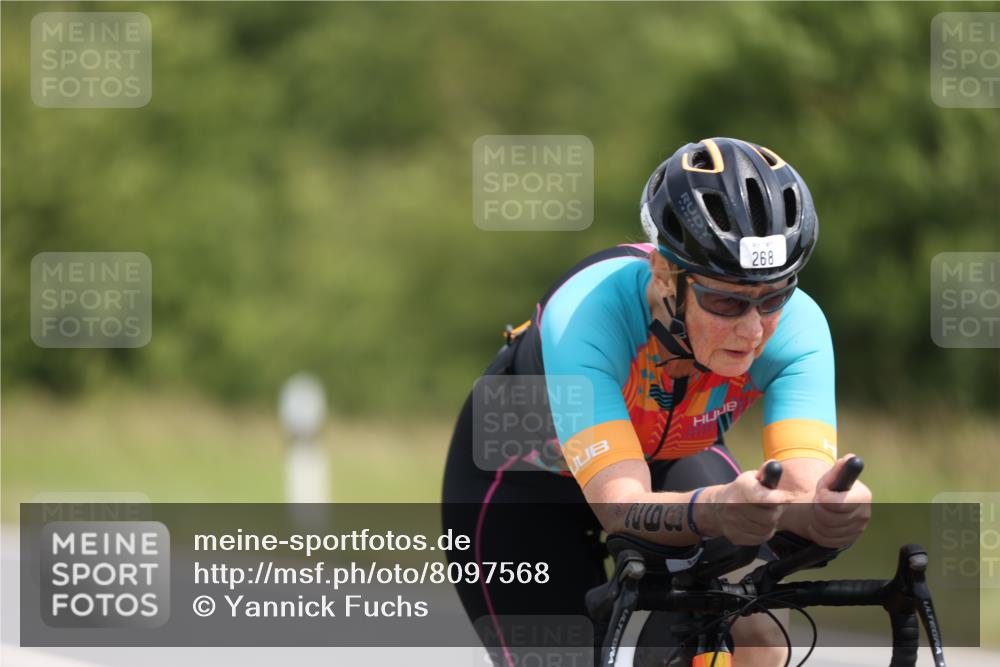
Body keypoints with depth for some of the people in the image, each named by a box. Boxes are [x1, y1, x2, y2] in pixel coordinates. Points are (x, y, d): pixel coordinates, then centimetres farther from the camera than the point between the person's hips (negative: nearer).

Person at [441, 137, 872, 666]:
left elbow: (806, 483, -42)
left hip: (671, 459, 3)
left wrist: (828, 508, -67)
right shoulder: (585, 315, -40)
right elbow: (620, 504, -49)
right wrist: (714, 510, -71)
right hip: (524, 479, -3)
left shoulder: (795, 326, -31)